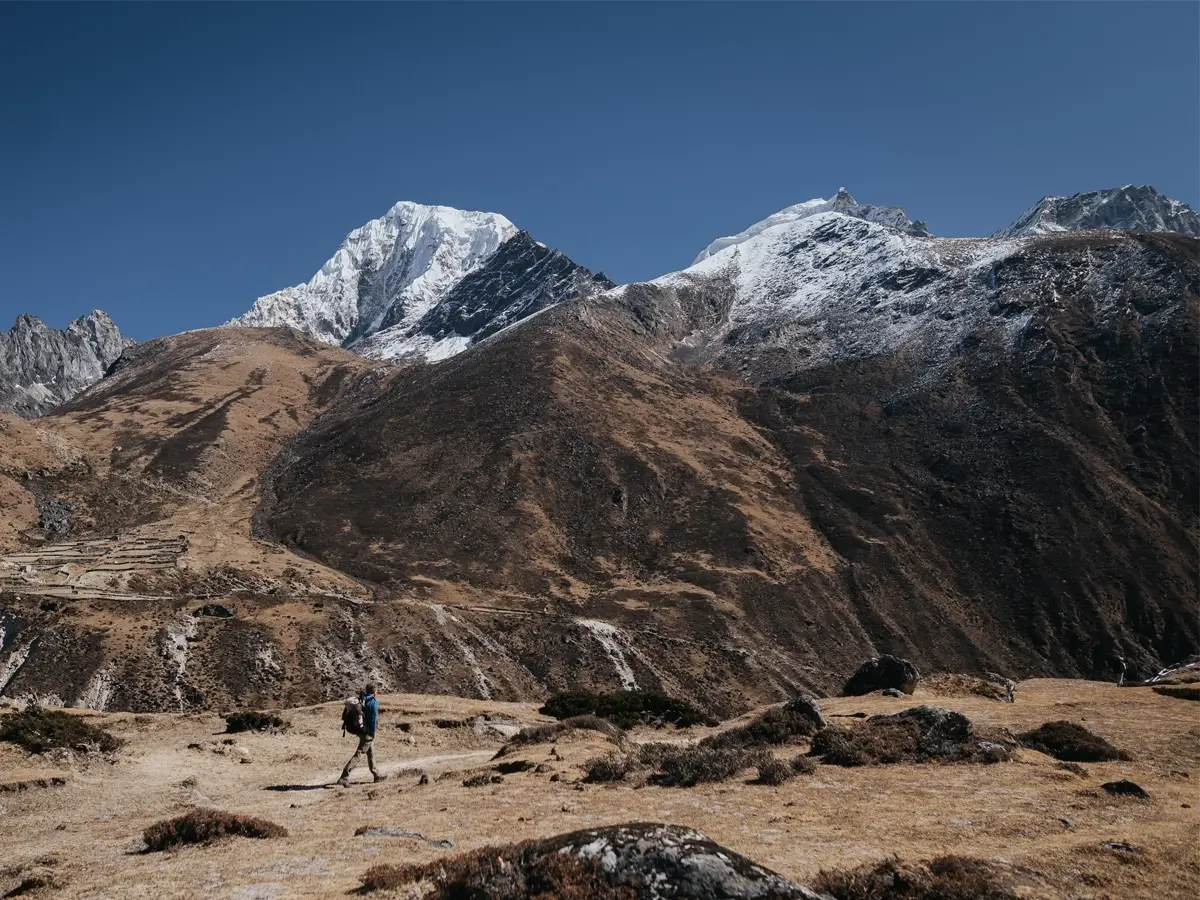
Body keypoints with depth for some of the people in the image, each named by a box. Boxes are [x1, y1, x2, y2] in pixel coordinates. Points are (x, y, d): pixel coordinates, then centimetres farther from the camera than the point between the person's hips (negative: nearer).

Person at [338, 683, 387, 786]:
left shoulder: (361, 700, 6)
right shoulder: (373, 703, -16)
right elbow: (373, 719, -18)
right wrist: (373, 732, -11)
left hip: (361, 730, 9)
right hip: (368, 732, -9)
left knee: (371, 753, 21)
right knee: (358, 754, -9)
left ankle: (376, 775, 33)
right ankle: (344, 778, -15)